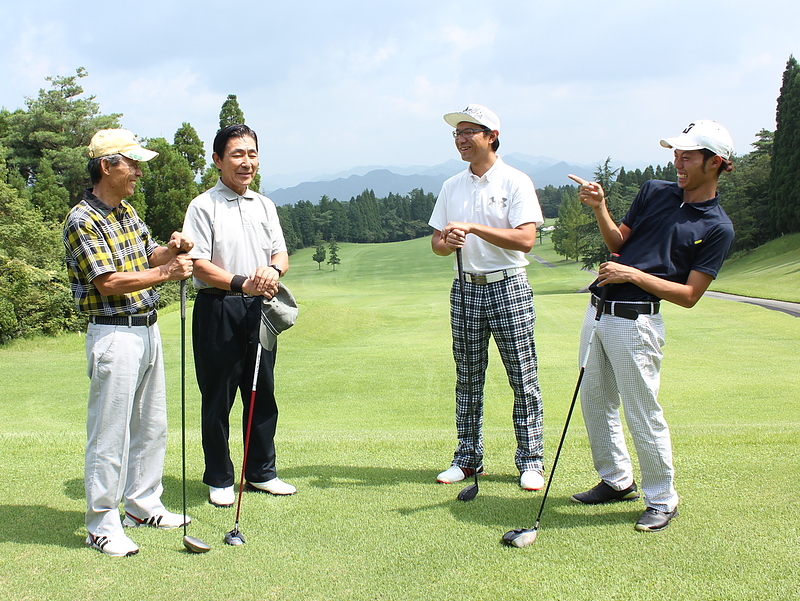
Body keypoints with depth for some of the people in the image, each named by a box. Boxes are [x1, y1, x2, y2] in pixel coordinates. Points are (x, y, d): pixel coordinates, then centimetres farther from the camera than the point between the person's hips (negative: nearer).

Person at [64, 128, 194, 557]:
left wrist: (170, 250, -4)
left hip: (147, 329, 9)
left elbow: (148, 256, 17)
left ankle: (143, 504, 30)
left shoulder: (127, 212, 13)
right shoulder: (82, 220, -14)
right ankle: (102, 524, 8)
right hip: (114, 334, -9)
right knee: (110, 433, -2)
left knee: (151, 425, 16)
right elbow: (109, 282, -20)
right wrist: (165, 273, -18)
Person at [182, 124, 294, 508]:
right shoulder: (203, 206, -4)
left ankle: (261, 472, 26)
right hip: (218, 311, -5)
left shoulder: (265, 206, 14)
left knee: (263, 394, 12)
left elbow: (281, 253, 10)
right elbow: (198, 264, -11)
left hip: (259, 310, 6)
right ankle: (219, 480, 16)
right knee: (218, 399, 3)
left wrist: (273, 270, -13)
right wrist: (242, 283, -22)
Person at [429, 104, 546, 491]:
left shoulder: (515, 182, -4)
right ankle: (468, 458, 18)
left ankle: (530, 461, 8)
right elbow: (436, 241, 14)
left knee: (523, 379, -1)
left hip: (509, 288, -5)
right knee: (467, 379, 9)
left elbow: (525, 239, -15)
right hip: (466, 287, 5)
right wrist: (448, 241, -10)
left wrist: (472, 228, -18)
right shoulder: (451, 187, 12)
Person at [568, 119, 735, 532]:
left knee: (643, 414, -1)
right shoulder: (654, 192, 10)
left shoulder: (717, 229, -6)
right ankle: (617, 481, 33)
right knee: (595, 402, 16)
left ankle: (662, 500, 17)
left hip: (636, 320, -7)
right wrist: (600, 209, -4)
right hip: (600, 307, 7)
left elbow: (689, 295, -9)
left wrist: (633, 274, -17)